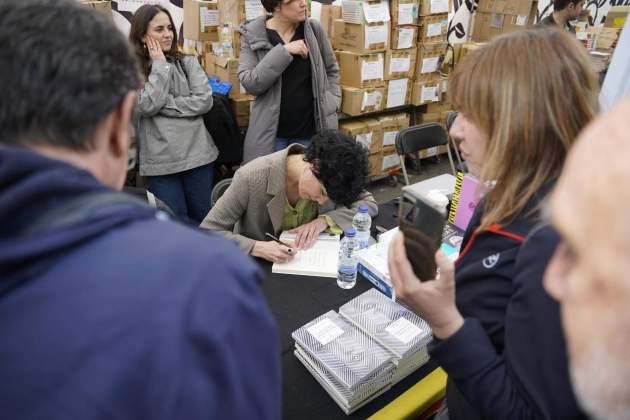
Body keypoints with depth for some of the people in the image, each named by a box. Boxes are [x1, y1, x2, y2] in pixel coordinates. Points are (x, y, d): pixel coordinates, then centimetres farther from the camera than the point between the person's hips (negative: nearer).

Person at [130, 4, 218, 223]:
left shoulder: (188, 62, 5)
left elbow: (204, 101, -6)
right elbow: (147, 106, -14)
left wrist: (164, 103, -11)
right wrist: (160, 65, -8)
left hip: (196, 153, 2)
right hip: (160, 161, -1)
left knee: (203, 217, 14)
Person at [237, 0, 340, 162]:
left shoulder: (313, 29, 0)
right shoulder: (252, 34, -5)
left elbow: (331, 69, 13)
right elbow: (250, 83, -16)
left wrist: (331, 103, 1)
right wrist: (283, 51, -20)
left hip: (310, 130, 2)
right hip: (270, 131, -1)